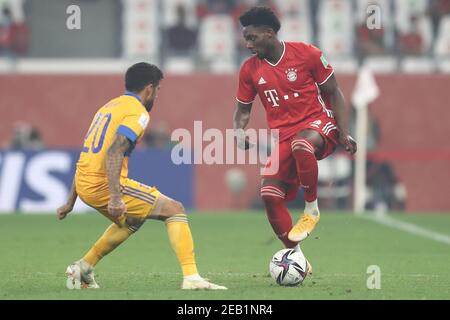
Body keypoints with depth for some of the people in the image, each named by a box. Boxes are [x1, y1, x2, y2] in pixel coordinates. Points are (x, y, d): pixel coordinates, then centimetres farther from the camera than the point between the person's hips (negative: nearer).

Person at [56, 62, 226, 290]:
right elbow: (114, 152, -22)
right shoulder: (137, 111, -6)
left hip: (84, 185, 9)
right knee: (175, 210, -2)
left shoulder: (109, 106, 22)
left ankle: (83, 268, 27)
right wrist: (115, 197, -30)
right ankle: (191, 277, -14)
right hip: (105, 184, -9)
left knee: (133, 219, 32)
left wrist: (70, 202, 28)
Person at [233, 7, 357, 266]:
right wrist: (239, 131, -7)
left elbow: (334, 93, 0)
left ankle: (312, 210, -19)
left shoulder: (306, 53, -8)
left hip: (319, 122, -4)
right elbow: (243, 109, 15)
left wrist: (344, 133, -9)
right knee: (269, 194, -15)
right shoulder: (250, 70, 3)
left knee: (301, 144, -40)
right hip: (285, 135, 4)